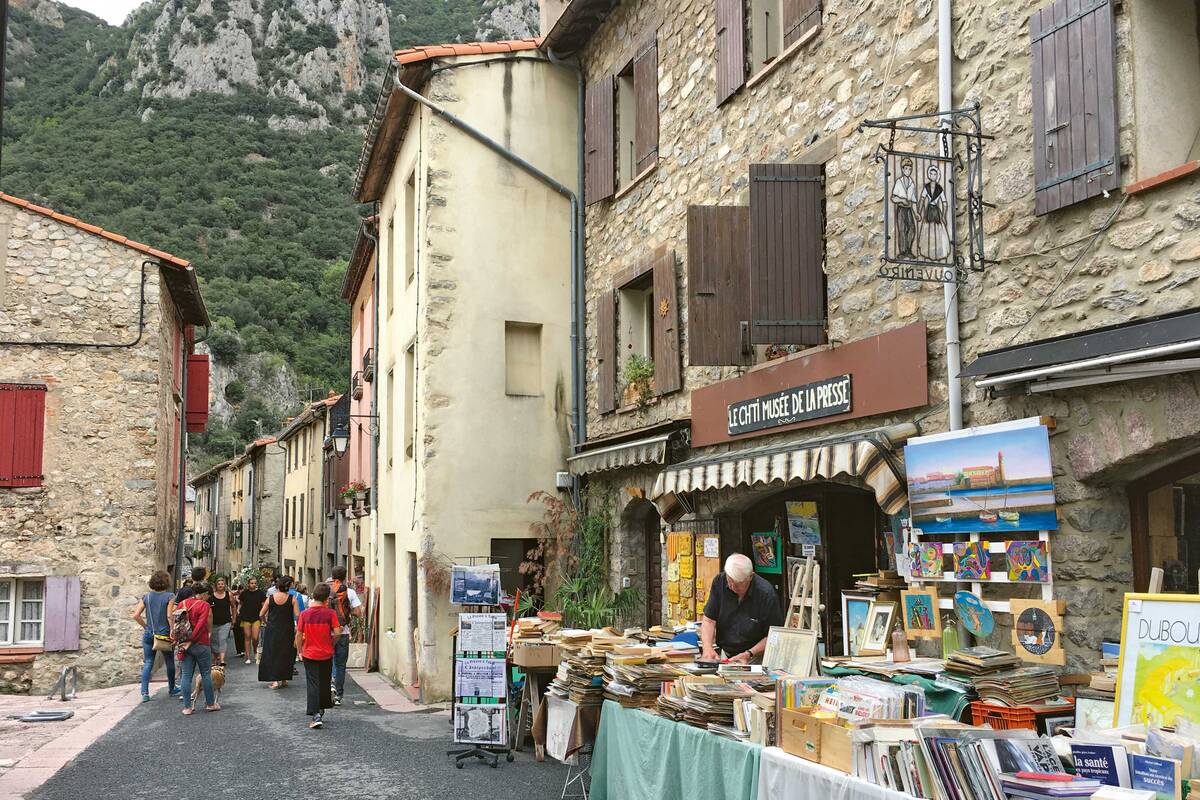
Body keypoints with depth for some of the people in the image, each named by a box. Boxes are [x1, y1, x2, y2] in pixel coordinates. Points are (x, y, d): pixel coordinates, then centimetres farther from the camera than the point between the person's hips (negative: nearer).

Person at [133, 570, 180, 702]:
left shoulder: (146, 596, 2)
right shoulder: (169, 596, -9)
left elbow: (136, 615, -2)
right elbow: (170, 616, -16)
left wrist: (146, 626, 8)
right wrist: (172, 631, -9)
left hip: (149, 634, 3)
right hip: (164, 635, -3)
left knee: (147, 663, 6)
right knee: (169, 662, 15)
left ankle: (144, 693, -4)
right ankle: (171, 690, 28)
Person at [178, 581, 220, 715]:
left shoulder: (182, 603, 7)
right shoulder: (204, 605, -10)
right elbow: (201, 625, -18)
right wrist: (191, 641, -13)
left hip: (185, 644, 5)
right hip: (201, 644, -5)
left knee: (187, 675, 7)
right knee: (206, 674, 9)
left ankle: (187, 707, 7)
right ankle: (210, 704, 17)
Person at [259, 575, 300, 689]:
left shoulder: (270, 598, -3)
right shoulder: (292, 599, -8)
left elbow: (261, 615, 2)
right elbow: (297, 616, -13)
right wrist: (297, 629, -4)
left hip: (272, 630, 1)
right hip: (287, 631, -1)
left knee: (272, 653, 9)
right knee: (286, 654, 13)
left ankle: (275, 680, -1)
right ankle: (284, 679, 18)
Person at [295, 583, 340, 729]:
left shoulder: (304, 614, -7)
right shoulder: (330, 613, -10)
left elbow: (299, 635, -3)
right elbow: (337, 633, -13)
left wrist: (300, 651, 10)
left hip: (309, 655, 0)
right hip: (326, 655, 0)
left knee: (313, 684, 0)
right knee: (324, 682, 18)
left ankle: (315, 715, -12)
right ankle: (322, 708, 33)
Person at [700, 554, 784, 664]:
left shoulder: (766, 594, -16)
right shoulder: (719, 582, -5)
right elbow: (709, 620, -1)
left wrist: (749, 654, -19)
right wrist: (707, 647, -17)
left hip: (754, 658, -4)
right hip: (723, 654, 4)